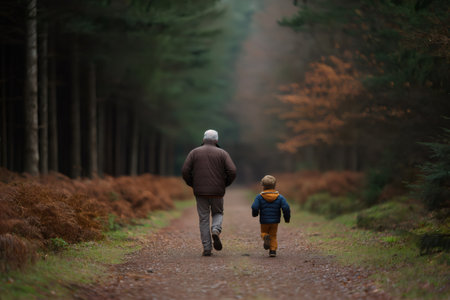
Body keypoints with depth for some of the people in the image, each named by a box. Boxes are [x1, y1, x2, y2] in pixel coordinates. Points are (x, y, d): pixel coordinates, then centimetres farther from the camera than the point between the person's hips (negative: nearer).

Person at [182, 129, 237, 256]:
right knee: (218, 214, 20)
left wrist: (192, 184, 11)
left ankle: (207, 249, 1)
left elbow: (185, 171, -4)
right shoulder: (222, 153, 3)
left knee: (204, 219, 7)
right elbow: (232, 171, -8)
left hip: (200, 192, 0)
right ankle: (216, 230, -11)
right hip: (217, 192, 0)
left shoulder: (194, 152, 5)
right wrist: (225, 184, 8)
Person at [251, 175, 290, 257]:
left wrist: (255, 214, 8)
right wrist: (287, 218, 5)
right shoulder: (279, 197, -2)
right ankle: (273, 250, -1)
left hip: (264, 220, -1)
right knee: (273, 235, 13)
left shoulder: (259, 197, -6)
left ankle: (265, 237, -17)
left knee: (264, 232, 18)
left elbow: (255, 207, -15)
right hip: (275, 221, 1)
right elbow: (286, 208, -9)